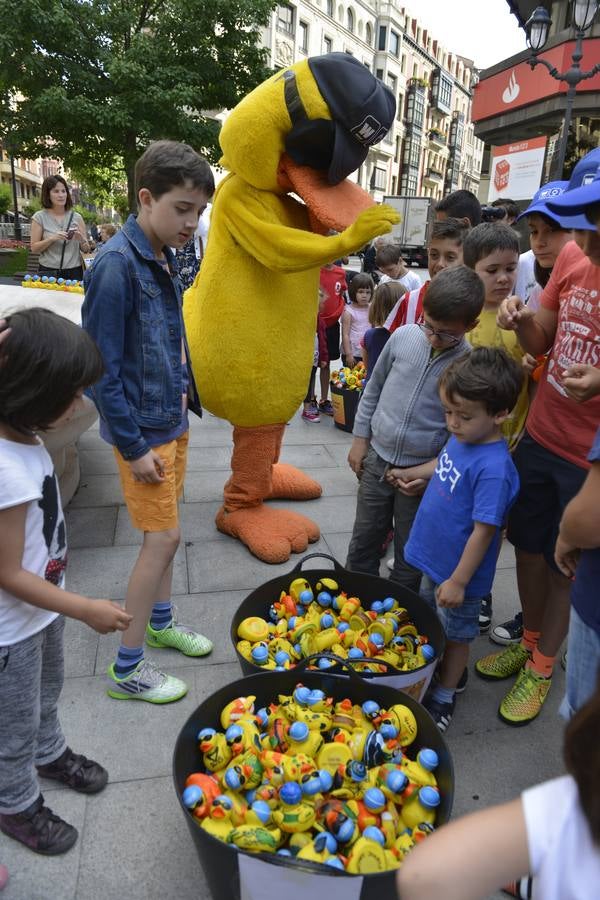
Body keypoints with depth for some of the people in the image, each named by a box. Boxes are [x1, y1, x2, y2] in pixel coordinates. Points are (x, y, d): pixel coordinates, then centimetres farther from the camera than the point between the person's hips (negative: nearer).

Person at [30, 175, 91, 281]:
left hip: (74, 272, 2)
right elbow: (34, 248, -4)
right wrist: (52, 238, -18)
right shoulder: (39, 217, -2)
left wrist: (81, 240, -14)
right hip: (48, 272, -1)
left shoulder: (76, 217, 4)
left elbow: (86, 249, 7)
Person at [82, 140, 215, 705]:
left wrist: (183, 393, 11)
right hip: (144, 428, -8)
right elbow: (101, 369, -20)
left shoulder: (162, 258, 6)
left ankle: (160, 622, 38)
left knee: (163, 534, 18)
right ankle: (126, 670, 13)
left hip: (172, 419, 8)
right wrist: (132, 446, -18)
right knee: (163, 537, -3)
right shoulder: (116, 264, -20)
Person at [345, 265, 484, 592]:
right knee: (363, 541, 18)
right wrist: (360, 438, 8)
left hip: (423, 473, -3)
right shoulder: (403, 336, -6)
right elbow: (374, 388, 8)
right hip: (377, 459, 3)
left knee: (410, 554, 14)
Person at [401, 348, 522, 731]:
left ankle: (444, 697, 38)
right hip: (434, 558, 8)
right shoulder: (462, 438, -7)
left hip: (459, 571, -8)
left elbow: (483, 530, -28)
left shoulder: (494, 469, -32)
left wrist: (458, 581, -22)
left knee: (455, 636, 16)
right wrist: (413, 473, 24)